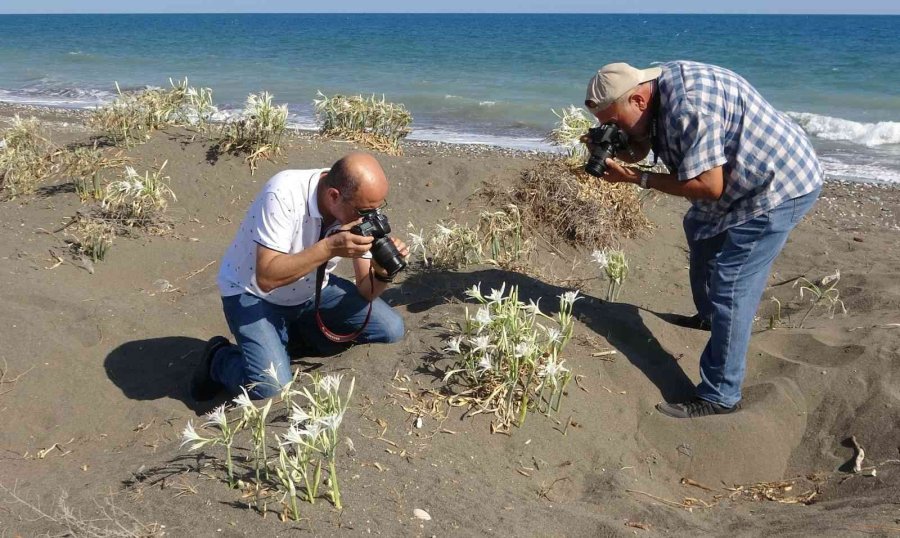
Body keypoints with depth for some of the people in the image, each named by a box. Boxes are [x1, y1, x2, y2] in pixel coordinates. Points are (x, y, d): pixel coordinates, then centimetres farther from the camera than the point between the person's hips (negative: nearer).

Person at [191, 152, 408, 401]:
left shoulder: (363, 210, -16)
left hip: (311, 290, 6)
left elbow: (365, 292, -10)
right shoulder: (284, 193, -32)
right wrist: (329, 248, -42)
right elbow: (266, 277, -36)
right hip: (252, 292, -6)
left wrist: (383, 271, -32)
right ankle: (218, 359, 8)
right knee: (270, 386, -25)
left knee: (391, 328, -6)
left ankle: (295, 335, 9)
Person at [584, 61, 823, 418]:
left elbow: (709, 186, -33)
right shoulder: (657, 89, -3)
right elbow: (639, 149, 8)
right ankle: (708, 316, 54)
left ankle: (720, 396, -4)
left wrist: (637, 179, -27)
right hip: (747, 178, 11)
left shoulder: (688, 105, -33)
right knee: (699, 231, 30)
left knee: (730, 287, -13)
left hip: (779, 187, -11)